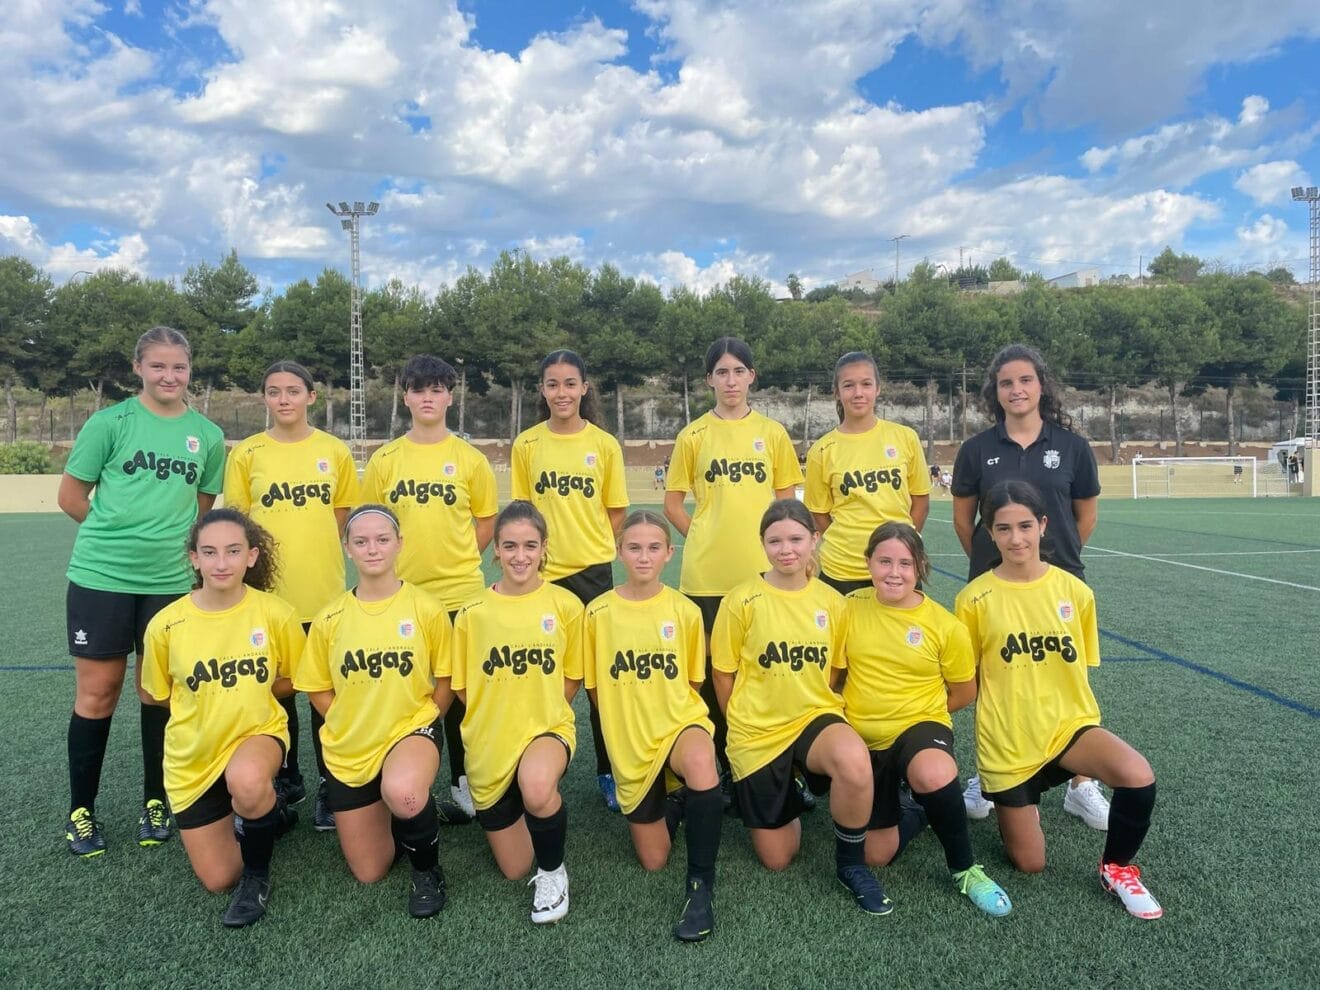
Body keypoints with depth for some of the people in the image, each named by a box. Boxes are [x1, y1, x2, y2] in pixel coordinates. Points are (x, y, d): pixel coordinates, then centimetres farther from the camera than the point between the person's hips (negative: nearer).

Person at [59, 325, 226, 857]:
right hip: (100, 576, -2)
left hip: (171, 580, 2)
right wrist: (118, 533, 2)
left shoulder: (208, 435, 5)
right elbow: (71, 496, 3)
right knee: (97, 690, 5)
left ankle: (155, 801, 25)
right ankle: (81, 809, 22)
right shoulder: (110, 422, -3)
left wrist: (169, 540, 4)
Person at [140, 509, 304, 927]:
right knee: (218, 879, 5)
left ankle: (257, 874, -8)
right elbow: (153, 694, 4)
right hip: (192, 758, 2)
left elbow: (294, 680, 1)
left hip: (258, 732, -2)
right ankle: (268, 813, 37)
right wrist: (207, 702, -2)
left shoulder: (276, 613, -16)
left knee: (247, 782, -39)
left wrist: (245, 693, -5)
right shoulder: (166, 624, -14)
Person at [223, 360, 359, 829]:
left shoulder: (335, 451, 2)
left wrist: (311, 549, -1)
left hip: (323, 592, 0)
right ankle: (287, 780, 29)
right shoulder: (246, 453, 0)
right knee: (278, 688, 12)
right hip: (268, 591, 0)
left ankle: (327, 785, 19)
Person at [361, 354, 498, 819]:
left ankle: (461, 781, 23)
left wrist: (454, 557, -1)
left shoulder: (470, 458, 1)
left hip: (459, 592, -1)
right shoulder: (384, 460, 3)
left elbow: (486, 521, 8)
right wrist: (396, 560, -1)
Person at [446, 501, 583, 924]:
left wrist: (539, 711, -5)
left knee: (537, 789, -38)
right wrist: (498, 714, -6)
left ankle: (553, 871, -6)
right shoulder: (472, 612, -7)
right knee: (514, 869, 12)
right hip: (490, 744, 2)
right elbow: (461, 686, 3)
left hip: (548, 728, -2)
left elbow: (572, 678, 3)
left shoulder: (565, 604, -8)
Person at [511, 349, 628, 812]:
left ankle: (607, 772, 21)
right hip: (542, 573, 1)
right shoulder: (526, 444, 2)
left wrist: (588, 544, -4)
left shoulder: (604, 444, 0)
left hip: (593, 570, 0)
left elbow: (616, 513, 6)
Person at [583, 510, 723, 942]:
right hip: (629, 744, 2)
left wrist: (671, 717, -2)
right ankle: (672, 801, 39)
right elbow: (595, 685, 4)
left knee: (701, 769, -39)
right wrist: (626, 723, 1)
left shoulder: (685, 611, -6)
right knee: (653, 861, 7)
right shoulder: (599, 612, -7)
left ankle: (701, 886, -19)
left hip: (681, 723, -1)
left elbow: (692, 681, 7)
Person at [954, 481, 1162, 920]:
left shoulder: (1074, 591, -4)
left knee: (1138, 777, -29)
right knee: (1029, 864, 6)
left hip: (1069, 725, 2)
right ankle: (994, 791, 37)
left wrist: (1062, 711, 1)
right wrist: (1007, 708, -7)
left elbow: (1080, 667, 9)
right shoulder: (975, 598, -10)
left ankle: (1117, 868, 0)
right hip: (1008, 743, -1)